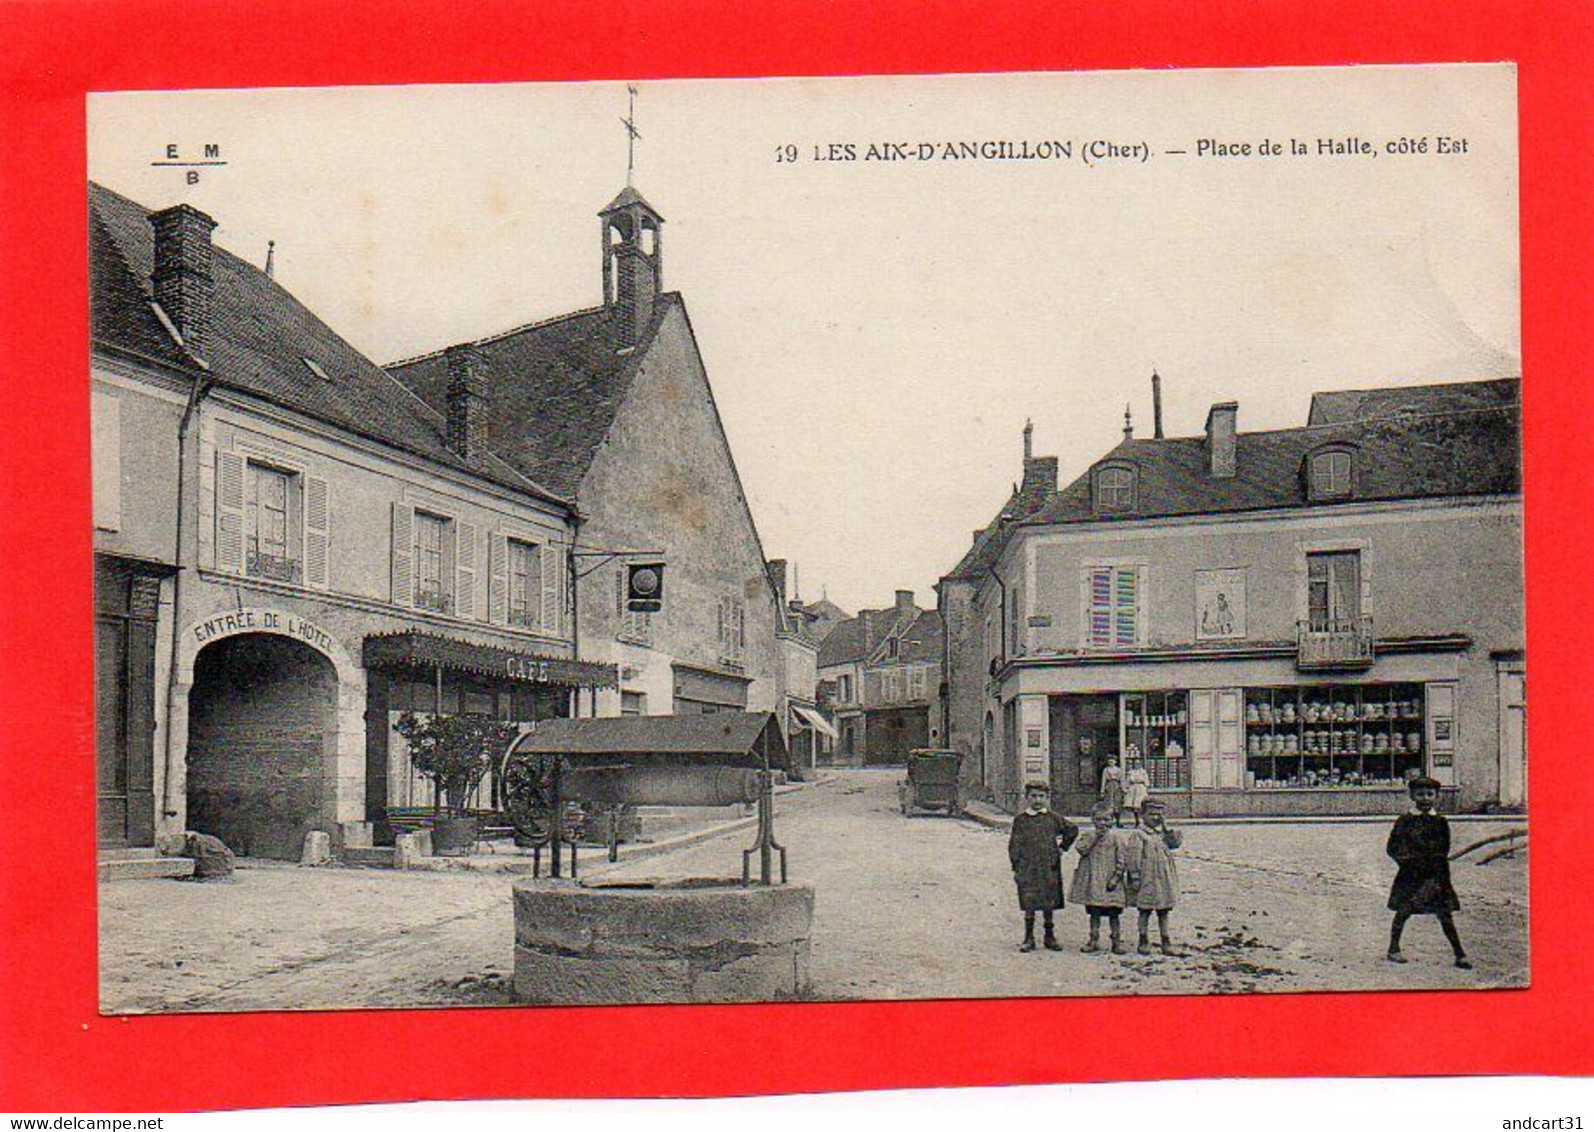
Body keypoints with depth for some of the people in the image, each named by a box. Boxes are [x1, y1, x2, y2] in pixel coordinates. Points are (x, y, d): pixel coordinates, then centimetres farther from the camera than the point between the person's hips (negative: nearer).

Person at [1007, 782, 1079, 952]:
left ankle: (1050, 936, 18)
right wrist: (1016, 868, -4)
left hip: (1049, 869, 2)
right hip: (1027, 870, -1)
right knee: (1029, 905, -1)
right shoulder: (1020, 820, 1)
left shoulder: (1053, 819, 5)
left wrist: (1062, 847, 10)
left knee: (1049, 904, 7)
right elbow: (1014, 845, 1)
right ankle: (1029, 938, 7)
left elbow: (1073, 830, 17)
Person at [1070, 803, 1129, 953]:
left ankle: (1116, 941, 12)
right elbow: (1081, 848, -12)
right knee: (1094, 912, 9)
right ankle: (1094, 940, 17)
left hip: (1109, 881, -2)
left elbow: (1121, 859, -3)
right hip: (1092, 881, 2)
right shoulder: (1088, 834, 5)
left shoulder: (1116, 836, -3)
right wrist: (1095, 836, -16)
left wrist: (1116, 876, -9)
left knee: (1112, 912, 3)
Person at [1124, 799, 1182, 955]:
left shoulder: (1163, 833, 13)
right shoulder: (1138, 835, -8)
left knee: (1163, 911, 11)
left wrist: (1166, 827, -3)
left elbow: (1177, 842, 1)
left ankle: (1166, 942, 17)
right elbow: (1134, 858, -11)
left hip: (1164, 880, 6)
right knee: (1145, 910, 3)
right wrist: (1135, 877, -15)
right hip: (1147, 880, -6)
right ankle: (1144, 942, 13)